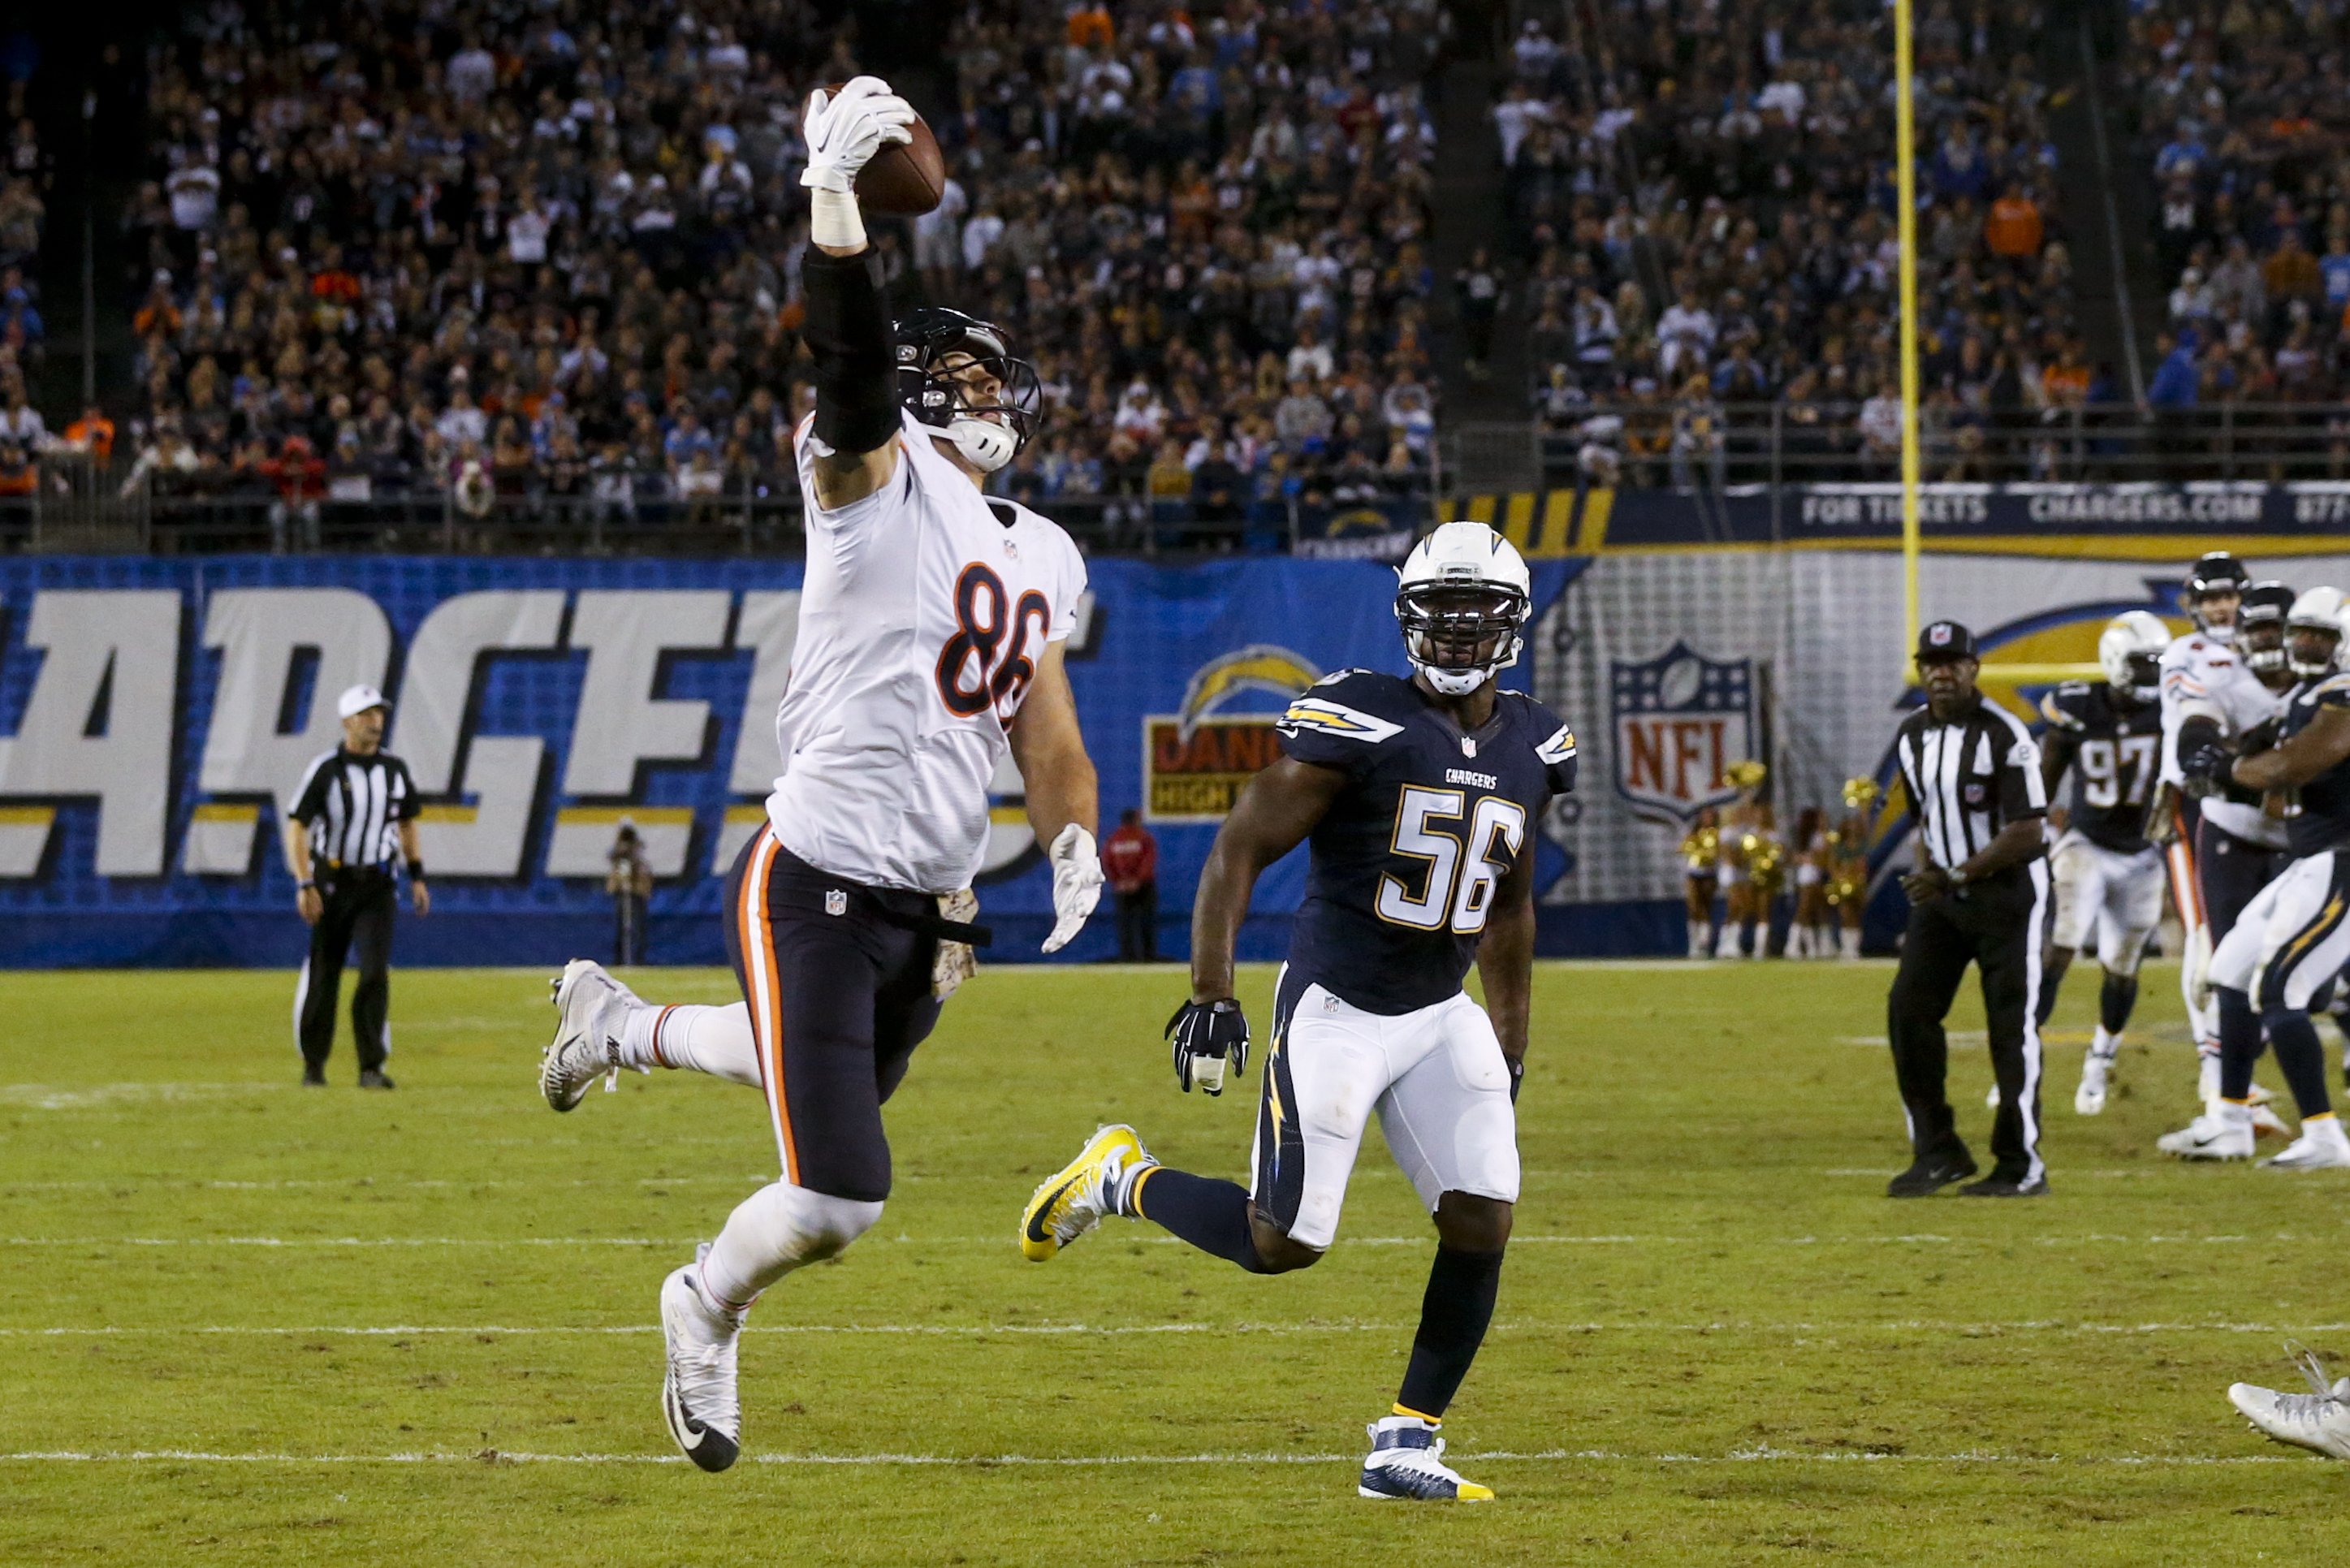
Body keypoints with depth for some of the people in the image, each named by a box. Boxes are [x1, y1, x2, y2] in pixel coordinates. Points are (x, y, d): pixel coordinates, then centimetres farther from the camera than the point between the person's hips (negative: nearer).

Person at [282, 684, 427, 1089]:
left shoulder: (394, 769, 4)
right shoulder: (325, 769, -9)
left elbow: (406, 822, 18)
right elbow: (296, 828, -12)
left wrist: (417, 877, 14)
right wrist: (304, 885, -22)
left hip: (378, 886, 2)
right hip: (331, 881, -2)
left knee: (375, 971, -12)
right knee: (322, 973, 5)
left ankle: (371, 1067, -13)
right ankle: (313, 1062, 23)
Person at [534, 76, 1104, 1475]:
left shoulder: (1040, 562, 14)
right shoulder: (875, 477, -7)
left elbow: (1049, 740, 19)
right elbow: (850, 351, -26)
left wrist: (1075, 839, -2)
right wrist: (833, 192, -41)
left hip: (930, 913, 8)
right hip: (816, 889, -8)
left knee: (832, 1091, 28)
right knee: (836, 1202, -10)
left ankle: (623, 1023, 51)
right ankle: (711, 1313, 23)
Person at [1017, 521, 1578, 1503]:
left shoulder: (1529, 749, 6)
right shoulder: (1359, 724, -15)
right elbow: (1238, 851, -13)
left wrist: (1512, 1047, 19)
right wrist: (1211, 996, -19)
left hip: (1442, 1018, 6)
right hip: (1335, 1010, -6)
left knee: (1484, 1218, -9)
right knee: (1285, 1243, -6)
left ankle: (1405, 1444, 2)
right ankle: (1119, 1178, 21)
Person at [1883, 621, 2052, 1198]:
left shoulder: (2004, 735, -15)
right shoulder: (1911, 737, 7)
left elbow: (2026, 834, -17)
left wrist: (1956, 876, -21)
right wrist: (1926, 873, -1)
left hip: (2008, 892, -6)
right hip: (1942, 894, 7)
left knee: (2012, 1026, -5)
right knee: (1909, 1010, -3)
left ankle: (2022, 1167, 2)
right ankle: (1938, 1152, 6)